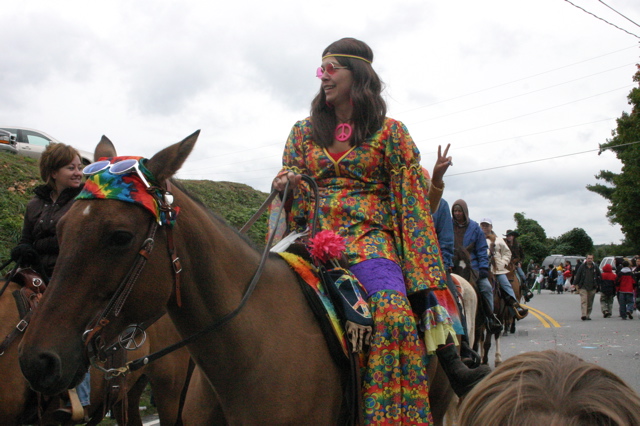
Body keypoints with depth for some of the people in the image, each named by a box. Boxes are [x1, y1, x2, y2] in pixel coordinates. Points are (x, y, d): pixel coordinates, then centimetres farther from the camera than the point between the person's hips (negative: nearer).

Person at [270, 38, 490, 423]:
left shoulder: (390, 132, 11)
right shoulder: (305, 132, 19)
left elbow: (410, 196, 8)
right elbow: (292, 183, 15)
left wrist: (435, 181, -11)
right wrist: (286, 184, -6)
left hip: (369, 237, -3)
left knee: (394, 311, -31)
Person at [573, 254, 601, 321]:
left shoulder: (595, 267, 6)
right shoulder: (582, 267, 0)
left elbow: (599, 276, 18)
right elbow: (577, 276, 2)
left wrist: (597, 284, 13)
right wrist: (576, 285, -4)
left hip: (592, 288, 3)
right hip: (583, 287, -3)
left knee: (590, 302, 8)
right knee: (583, 301, -14)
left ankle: (588, 315, 17)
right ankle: (584, 315, -21)